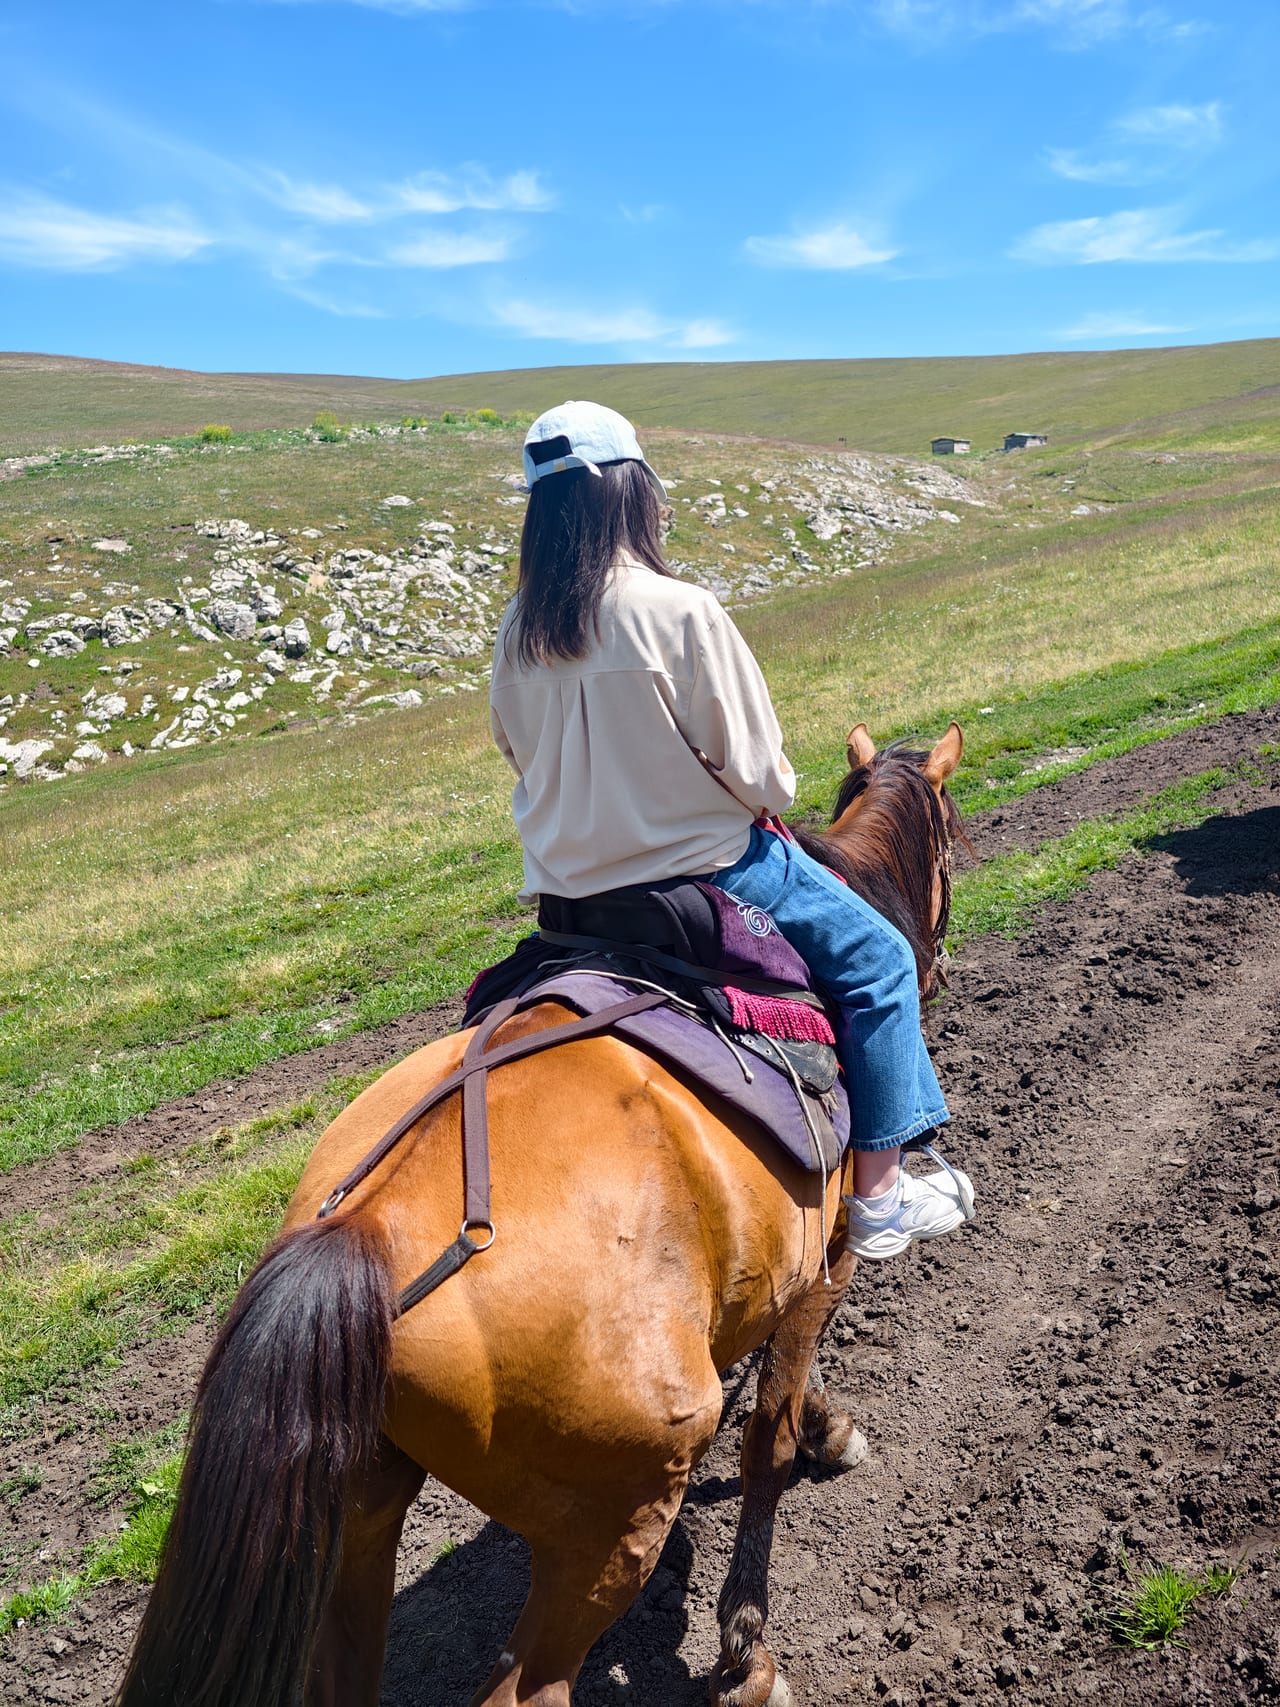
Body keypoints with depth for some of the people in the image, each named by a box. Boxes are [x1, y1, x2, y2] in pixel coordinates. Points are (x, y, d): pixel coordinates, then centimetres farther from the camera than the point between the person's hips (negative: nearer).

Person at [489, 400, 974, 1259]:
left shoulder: (520, 629, -3)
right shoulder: (681, 613, -22)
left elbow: (519, 749, 10)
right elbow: (757, 773, -16)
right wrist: (769, 799, 5)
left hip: (568, 889, 8)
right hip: (700, 863, -7)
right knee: (878, 961, 10)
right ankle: (881, 1195, 15)